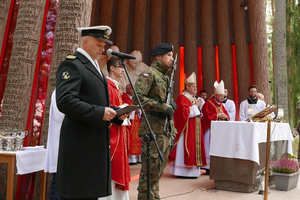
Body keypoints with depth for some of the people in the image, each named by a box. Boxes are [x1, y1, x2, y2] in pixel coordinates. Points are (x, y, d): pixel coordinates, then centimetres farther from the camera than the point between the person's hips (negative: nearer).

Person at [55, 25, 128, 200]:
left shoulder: (95, 66, 20)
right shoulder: (71, 64, -9)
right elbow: (65, 102, -22)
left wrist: (116, 113, 7)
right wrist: (100, 113, -21)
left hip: (97, 141, 9)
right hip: (80, 140, -9)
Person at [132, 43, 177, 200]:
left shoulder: (165, 77, 20)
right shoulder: (149, 73, -8)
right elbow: (137, 98, -21)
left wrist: (172, 131, 21)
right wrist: (163, 107, -21)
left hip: (166, 129, 9)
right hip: (154, 129, -9)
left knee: (159, 169, 16)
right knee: (150, 170, -2)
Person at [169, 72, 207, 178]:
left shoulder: (194, 98, 19)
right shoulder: (182, 97, -10)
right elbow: (184, 112, -21)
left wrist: (199, 106, 4)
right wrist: (195, 106, -12)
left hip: (195, 128, 10)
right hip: (186, 128, -9)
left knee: (194, 147, 9)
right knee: (185, 147, -7)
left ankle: (192, 170, 16)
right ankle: (183, 171, 0)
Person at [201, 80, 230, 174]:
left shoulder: (221, 105, 17)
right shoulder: (208, 103, -8)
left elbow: (227, 115, 17)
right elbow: (207, 116, -16)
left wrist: (225, 116, -6)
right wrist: (217, 116, -17)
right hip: (211, 129, -8)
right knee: (211, 148, -8)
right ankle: (208, 168, -2)